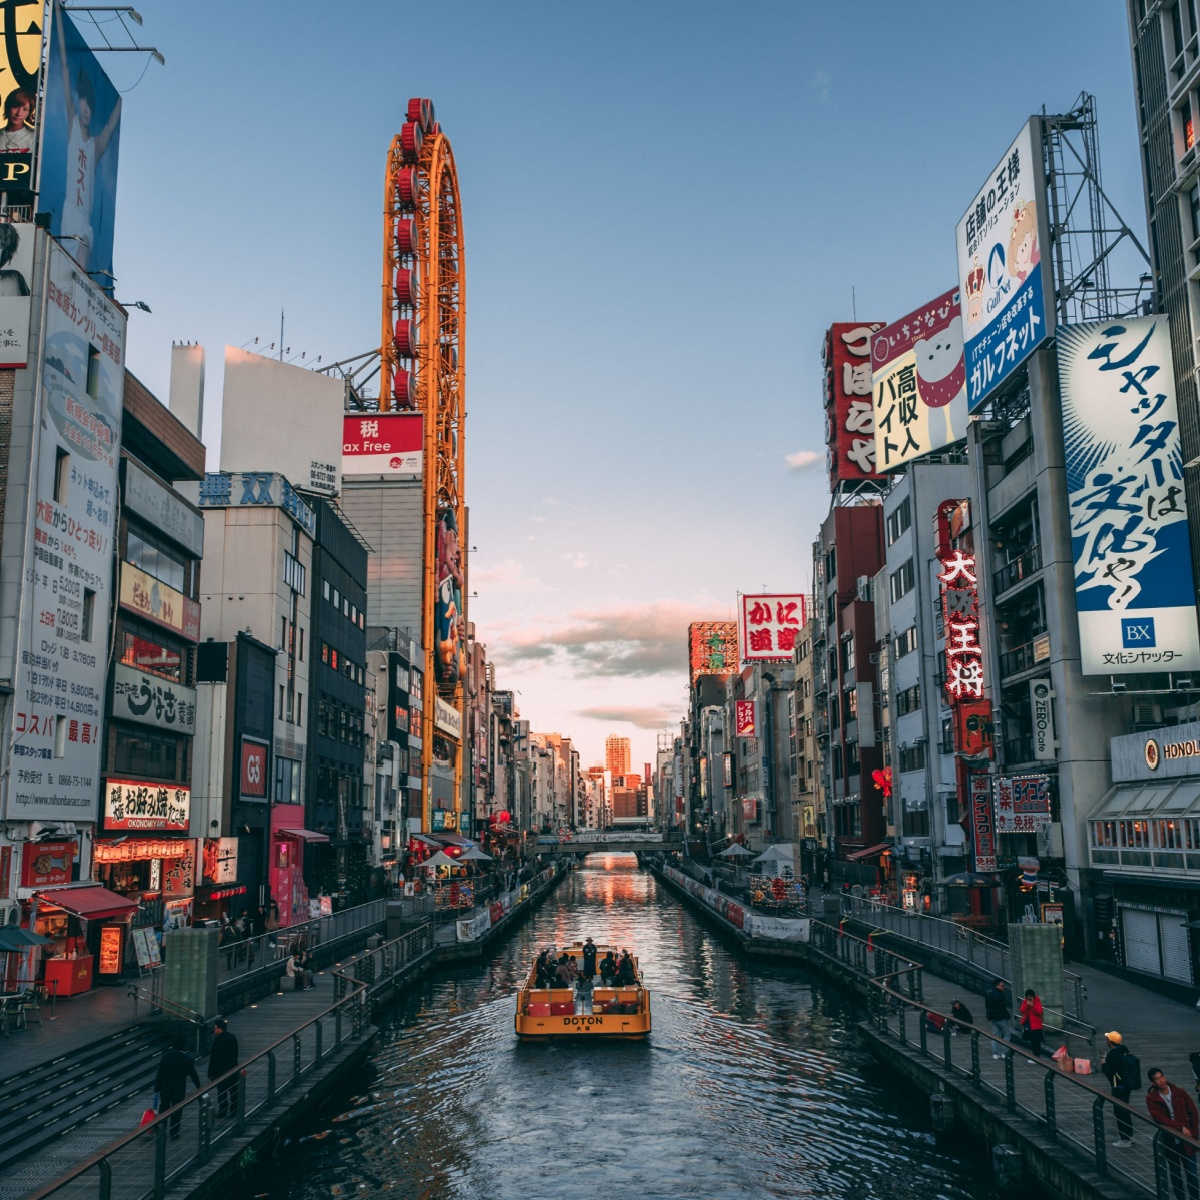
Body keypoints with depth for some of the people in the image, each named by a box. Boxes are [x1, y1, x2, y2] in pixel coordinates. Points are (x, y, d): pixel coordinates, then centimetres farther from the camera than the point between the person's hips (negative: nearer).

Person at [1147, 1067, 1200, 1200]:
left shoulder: (1180, 1093, -4)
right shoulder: (1151, 1098, -9)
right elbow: (1160, 1119, -17)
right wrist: (1181, 1127, -23)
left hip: (1186, 1140, 0)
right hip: (1170, 1142, 0)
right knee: (1175, 1173, 12)